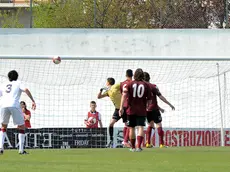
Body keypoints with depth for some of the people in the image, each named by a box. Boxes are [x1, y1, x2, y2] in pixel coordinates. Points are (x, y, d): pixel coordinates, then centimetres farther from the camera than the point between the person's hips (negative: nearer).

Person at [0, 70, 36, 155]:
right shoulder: (18, 83, 15)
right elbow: (26, 90, -3)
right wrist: (33, 101, -5)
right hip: (14, 106, -3)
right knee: (22, 127, 11)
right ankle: (21, 149, 4)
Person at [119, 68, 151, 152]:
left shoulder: (130, 84, 2)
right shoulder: (146, 85, 2)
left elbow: (124, 95, -11)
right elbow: (149, 98, 5)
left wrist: (121, 107, -16)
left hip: (131, 110, 1)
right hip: (142, 110, -1)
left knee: (132, 128, 11)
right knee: (140, 127, -6)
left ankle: (133, 147, 20)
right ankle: (139, 146, -22)